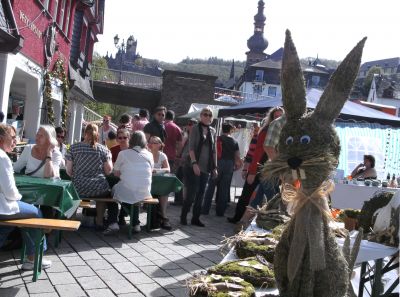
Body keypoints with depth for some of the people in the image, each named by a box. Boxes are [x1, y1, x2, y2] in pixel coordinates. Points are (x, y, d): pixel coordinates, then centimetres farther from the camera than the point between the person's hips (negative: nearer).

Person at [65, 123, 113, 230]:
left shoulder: (74, 147, -1)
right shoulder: (103, 149, -3)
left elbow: (69, 171, 0)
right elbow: (108, 171, -5)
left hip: (78, 189, 1)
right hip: (98, 189, -1)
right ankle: (99, 221, 35)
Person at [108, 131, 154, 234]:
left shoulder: (123, 153, -2)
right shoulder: (149, 155, 4)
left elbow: (116, 173, 5)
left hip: (126, 194, -2)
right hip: (144, 194, 3)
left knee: (114, 189, 27)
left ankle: (113, 223, 19)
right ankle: (136, 224, 32)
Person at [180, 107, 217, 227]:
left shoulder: (212, 131, 12)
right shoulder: (196, 128, -3)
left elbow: (214, 150, 15)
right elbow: (191, 147, -10)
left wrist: (215, 167, 11)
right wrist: (194, 163, -20)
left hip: (206, 168, 5)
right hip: (194, 166, -5)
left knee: (201, 194, 7)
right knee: (192, 193, -7)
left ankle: (196, 218, 15)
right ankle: (183, 216, 8)